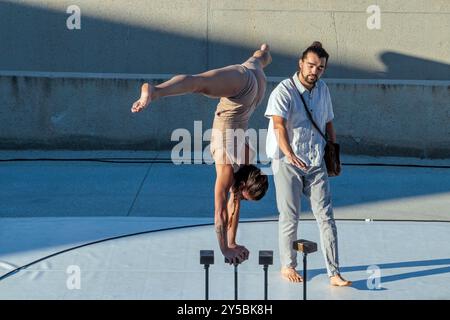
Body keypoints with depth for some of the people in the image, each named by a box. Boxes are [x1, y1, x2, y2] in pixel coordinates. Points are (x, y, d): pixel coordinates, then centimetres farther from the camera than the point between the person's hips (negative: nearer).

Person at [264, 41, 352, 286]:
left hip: (316, 163, 5)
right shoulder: (284, 91, -12)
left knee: (326, 216, -3)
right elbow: (278, 125, -25)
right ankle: (287, 266, 22)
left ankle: (334, 273, -4)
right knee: (290, 217, 3)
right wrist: (289, 154, -39)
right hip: (288, 163, -5)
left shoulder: (322, 89, 8)